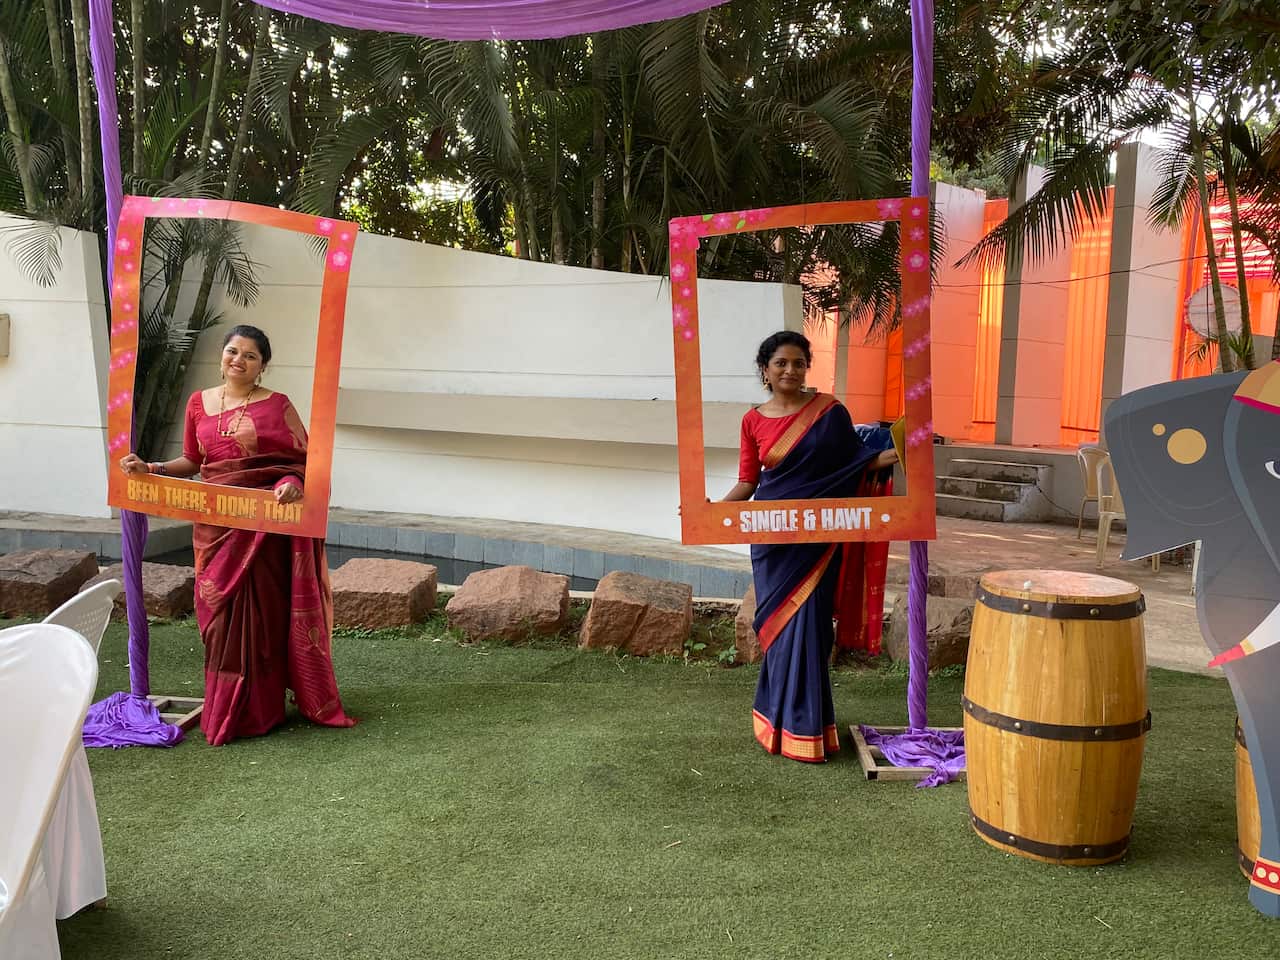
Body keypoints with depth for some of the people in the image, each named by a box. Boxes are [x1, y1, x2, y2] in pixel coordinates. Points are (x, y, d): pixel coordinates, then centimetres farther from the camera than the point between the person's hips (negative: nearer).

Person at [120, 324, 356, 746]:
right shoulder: (199, 402, 10)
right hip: (216, 523, 4)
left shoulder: (277, 405, -1)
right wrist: (150, 468, 2)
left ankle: (259, 708, 10)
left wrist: (293, 482, -24)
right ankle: (223, 708, 18)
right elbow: (192, 462, 17)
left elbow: (303, 459, -4)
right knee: (220, 613, 5)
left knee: (260, 611, -2)